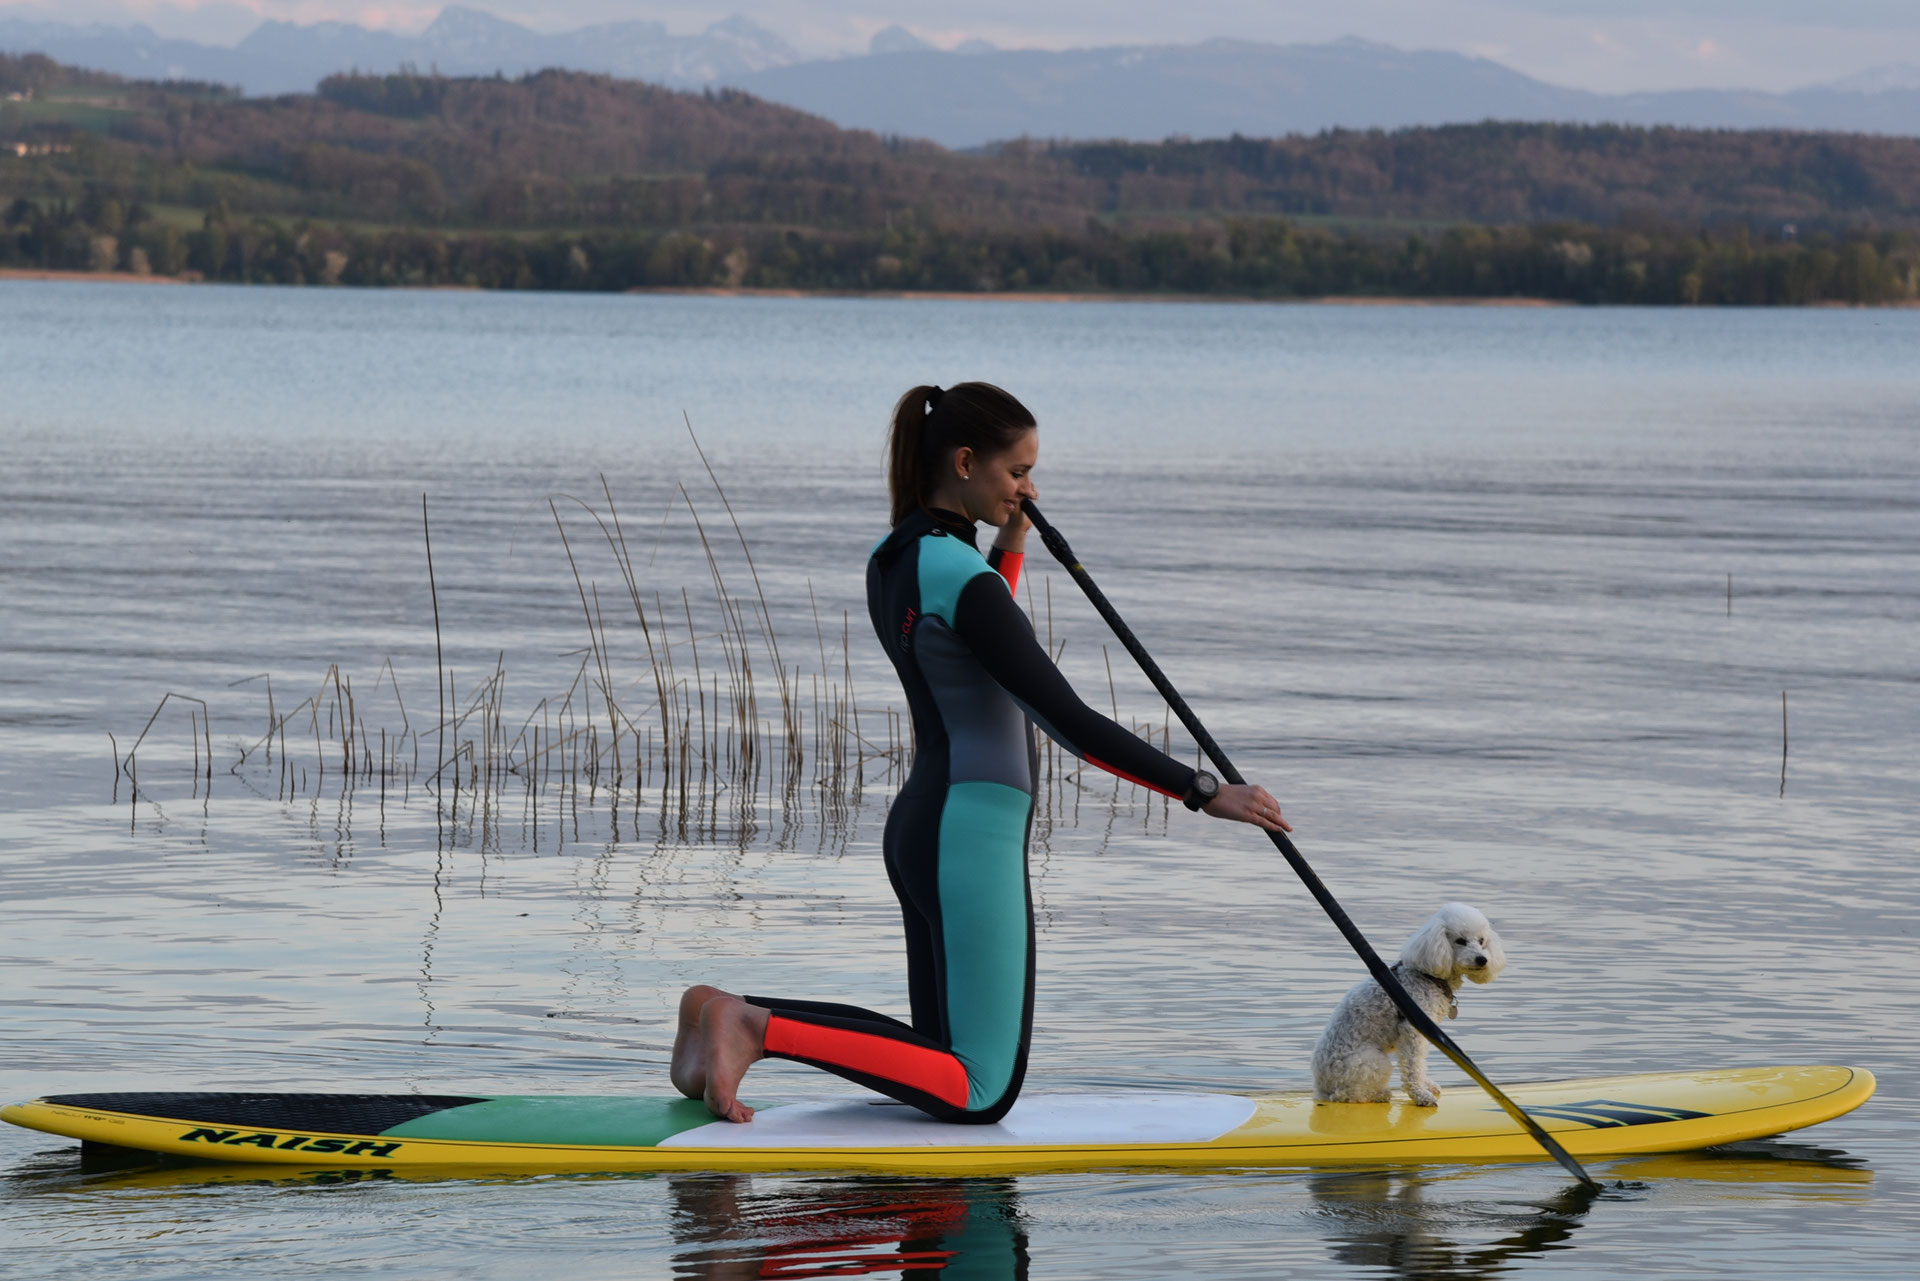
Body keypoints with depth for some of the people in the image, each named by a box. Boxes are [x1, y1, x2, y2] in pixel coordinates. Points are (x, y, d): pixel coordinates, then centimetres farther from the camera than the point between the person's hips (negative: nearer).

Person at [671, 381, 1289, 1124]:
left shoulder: (891, 561, 10)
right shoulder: (960, 576, -18)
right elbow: (1067, 721, -20)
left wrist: (1011, 544, 17)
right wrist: (1204, 792, -17)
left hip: (920, 824, 10)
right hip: (973, 837, -10)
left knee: (955, 1074, 16)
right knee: (980, 1094, -6)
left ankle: (733, 1015, 10)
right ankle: (760, 1029, -11)